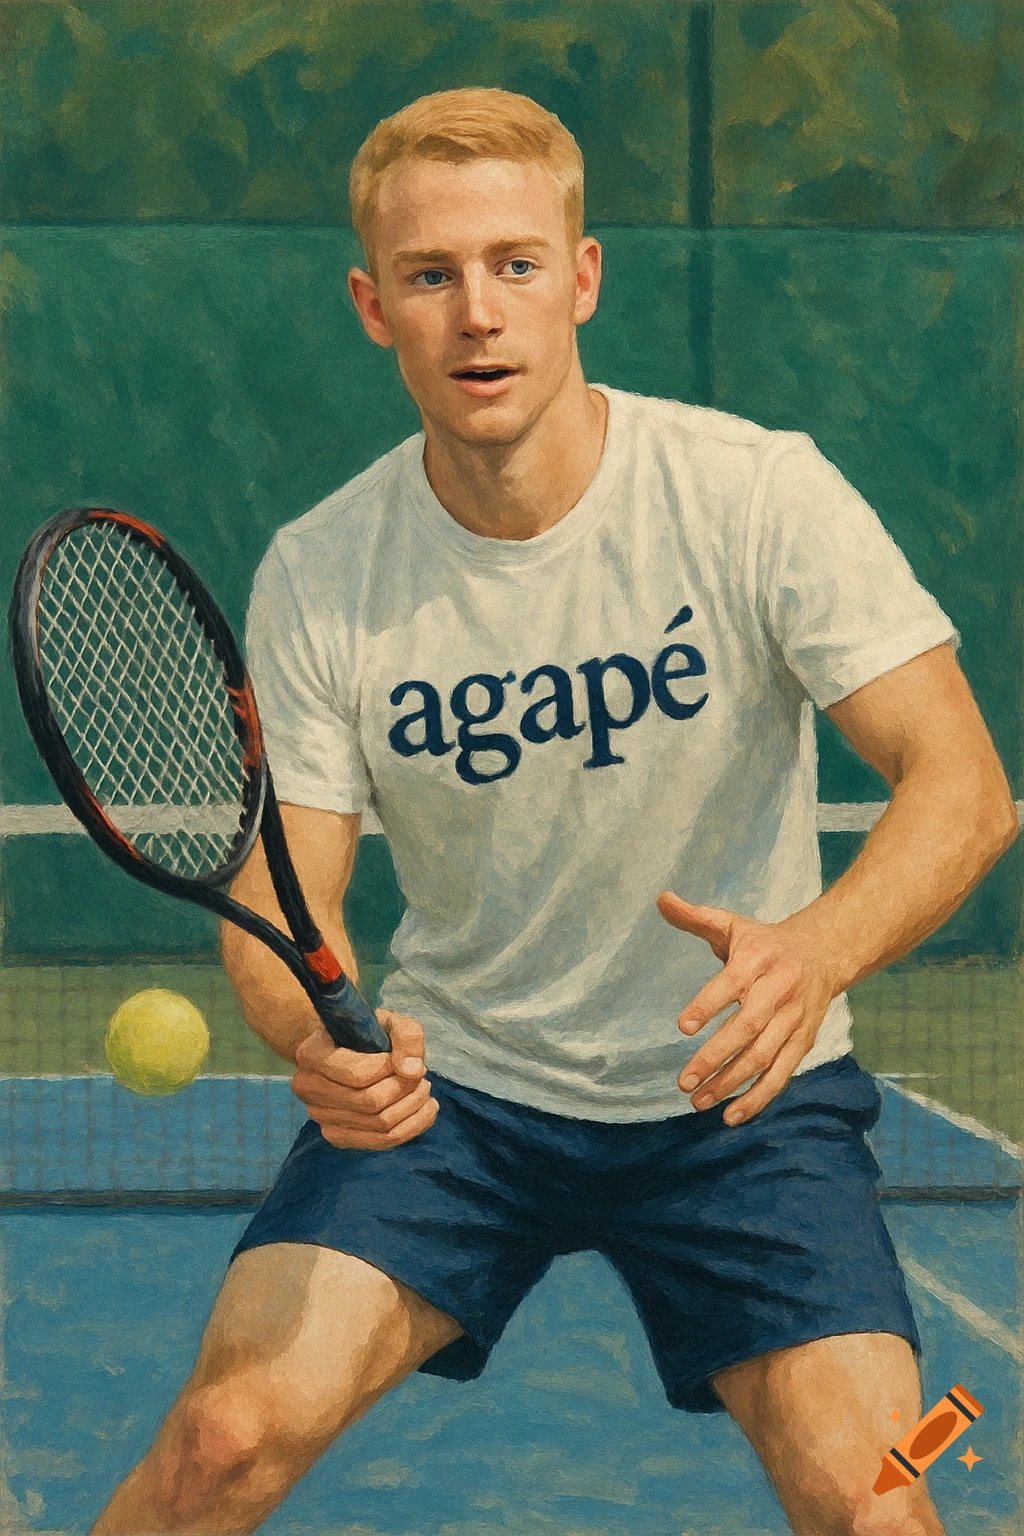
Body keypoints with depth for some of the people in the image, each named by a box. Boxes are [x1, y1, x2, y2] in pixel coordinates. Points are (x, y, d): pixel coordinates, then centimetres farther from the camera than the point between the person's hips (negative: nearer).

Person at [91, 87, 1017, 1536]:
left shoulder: (761, 492, -16)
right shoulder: (316, 577, -10)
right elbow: (279, 896, -8)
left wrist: (819, 947, -39)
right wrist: (320, 1042, -32)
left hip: (738, 1090, -1)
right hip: (449, 1082, 1)